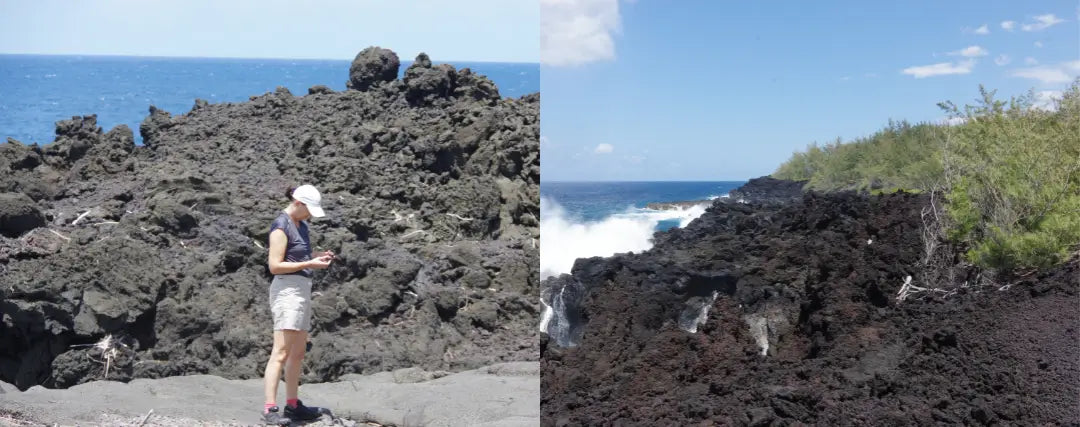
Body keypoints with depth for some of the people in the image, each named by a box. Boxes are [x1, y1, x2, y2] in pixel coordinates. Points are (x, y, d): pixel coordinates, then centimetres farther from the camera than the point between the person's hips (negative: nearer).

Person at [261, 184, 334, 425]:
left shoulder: (300, 225, 15)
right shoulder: (281, 226, -12)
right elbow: (275, 266, -17)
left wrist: (317, 257, 6)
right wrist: (310, 264, -18)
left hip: (301, 290, 10)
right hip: (287, 290, -10)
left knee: (298, 353, 10)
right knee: (281, 353, -13)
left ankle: (292, 406, 16)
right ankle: (270, 410, -14)